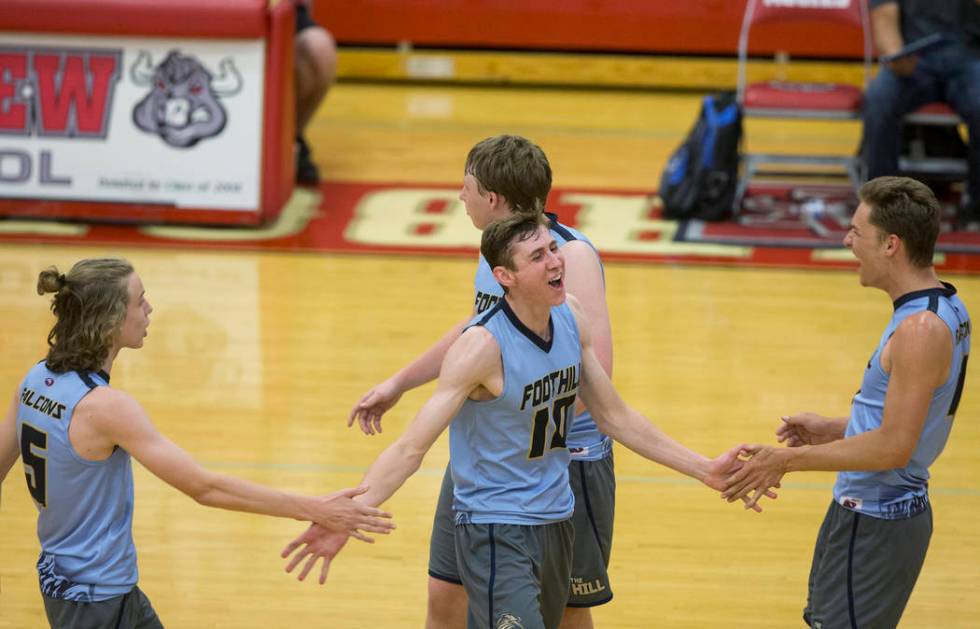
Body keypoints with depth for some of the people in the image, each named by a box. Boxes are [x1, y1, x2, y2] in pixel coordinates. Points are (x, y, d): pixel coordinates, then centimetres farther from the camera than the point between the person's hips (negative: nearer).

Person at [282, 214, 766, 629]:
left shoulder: (571, 319, 0)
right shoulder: (484, 347, -22)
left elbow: (614, 417, 13)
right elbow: (411, 447, -23)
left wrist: (703, 469, 13)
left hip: (555, 523, 8)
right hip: (495, 533, -7)